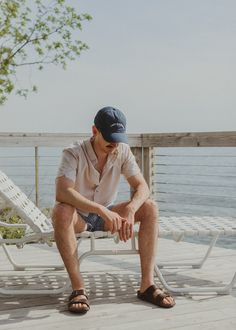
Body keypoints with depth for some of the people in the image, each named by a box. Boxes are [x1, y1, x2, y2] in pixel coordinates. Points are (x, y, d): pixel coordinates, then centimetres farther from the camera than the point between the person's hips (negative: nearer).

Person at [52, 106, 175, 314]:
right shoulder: (74, 153, -22)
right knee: (62, 211, -39)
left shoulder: (123, 151, -8)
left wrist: (130, 210, -37)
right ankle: (78, 289, -34)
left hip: (107, 214, 4)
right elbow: (62, 192, -37)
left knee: (150, 207, -18)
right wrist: (103, 211, -48)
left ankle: (147, 285, -20)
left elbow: (142, 187, -14)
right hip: (79, 216, -4)